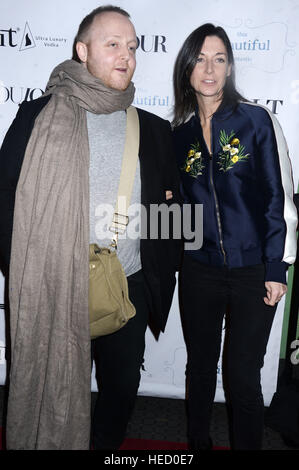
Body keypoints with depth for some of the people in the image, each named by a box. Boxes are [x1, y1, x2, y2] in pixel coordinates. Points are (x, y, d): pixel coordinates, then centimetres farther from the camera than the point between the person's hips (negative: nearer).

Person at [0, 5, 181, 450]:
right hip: (52, 291, -3)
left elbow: (172, 202, 14)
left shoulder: (154, 130, 7)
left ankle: (107, 445, 45)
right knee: (52, 394, 13)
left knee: (122, 389, 19)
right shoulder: (38, 118, -2)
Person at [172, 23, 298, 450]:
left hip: (252, 272, -3)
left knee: (242, 376, 4)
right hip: (199, 271, 3)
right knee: (200, 367, 15)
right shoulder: (180, 132, 7)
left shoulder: (256, 120, -3)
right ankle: (198, 442, 38)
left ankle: (247, 444, 29)